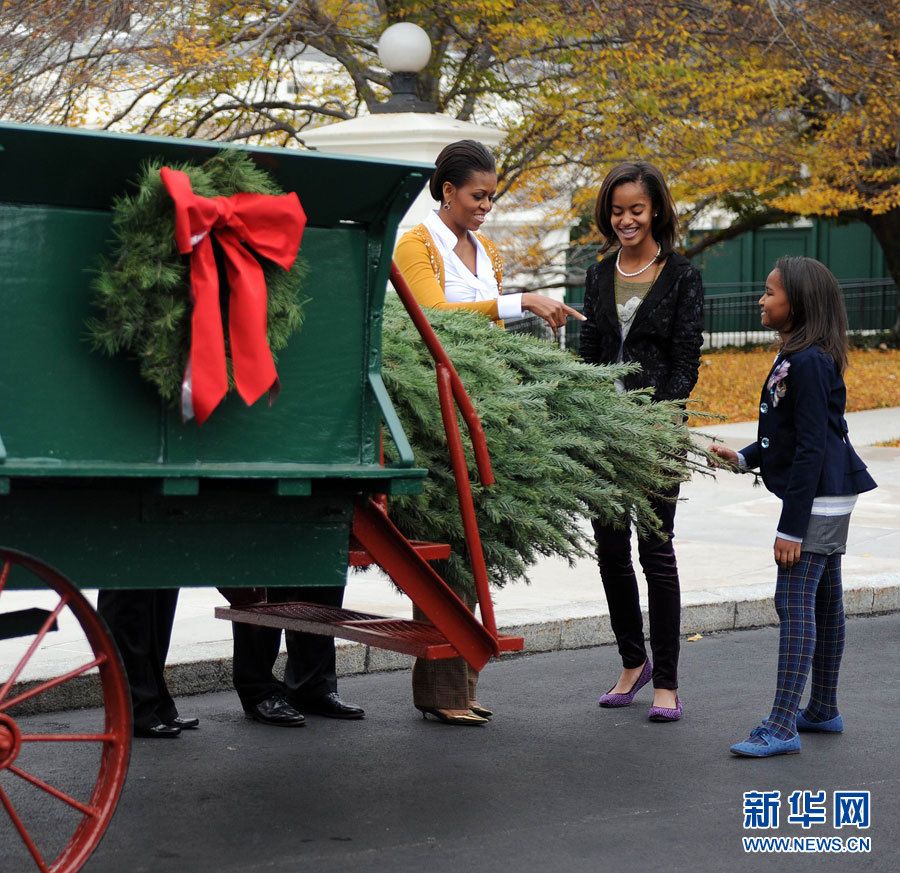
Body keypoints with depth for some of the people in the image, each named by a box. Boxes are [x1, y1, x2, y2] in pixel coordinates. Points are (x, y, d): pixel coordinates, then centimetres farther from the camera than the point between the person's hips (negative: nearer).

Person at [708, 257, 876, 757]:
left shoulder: (809, 363, -20)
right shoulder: (796, 357, 11)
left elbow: (811, 449, -22)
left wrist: (791, 527, -21)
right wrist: (745, 458, 7)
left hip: (818, 501, -11)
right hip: (828, 499, 11)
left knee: (795, 602, -11)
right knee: (824, 601, 16)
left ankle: (782, 728, -11)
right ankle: (823, 711, 26)